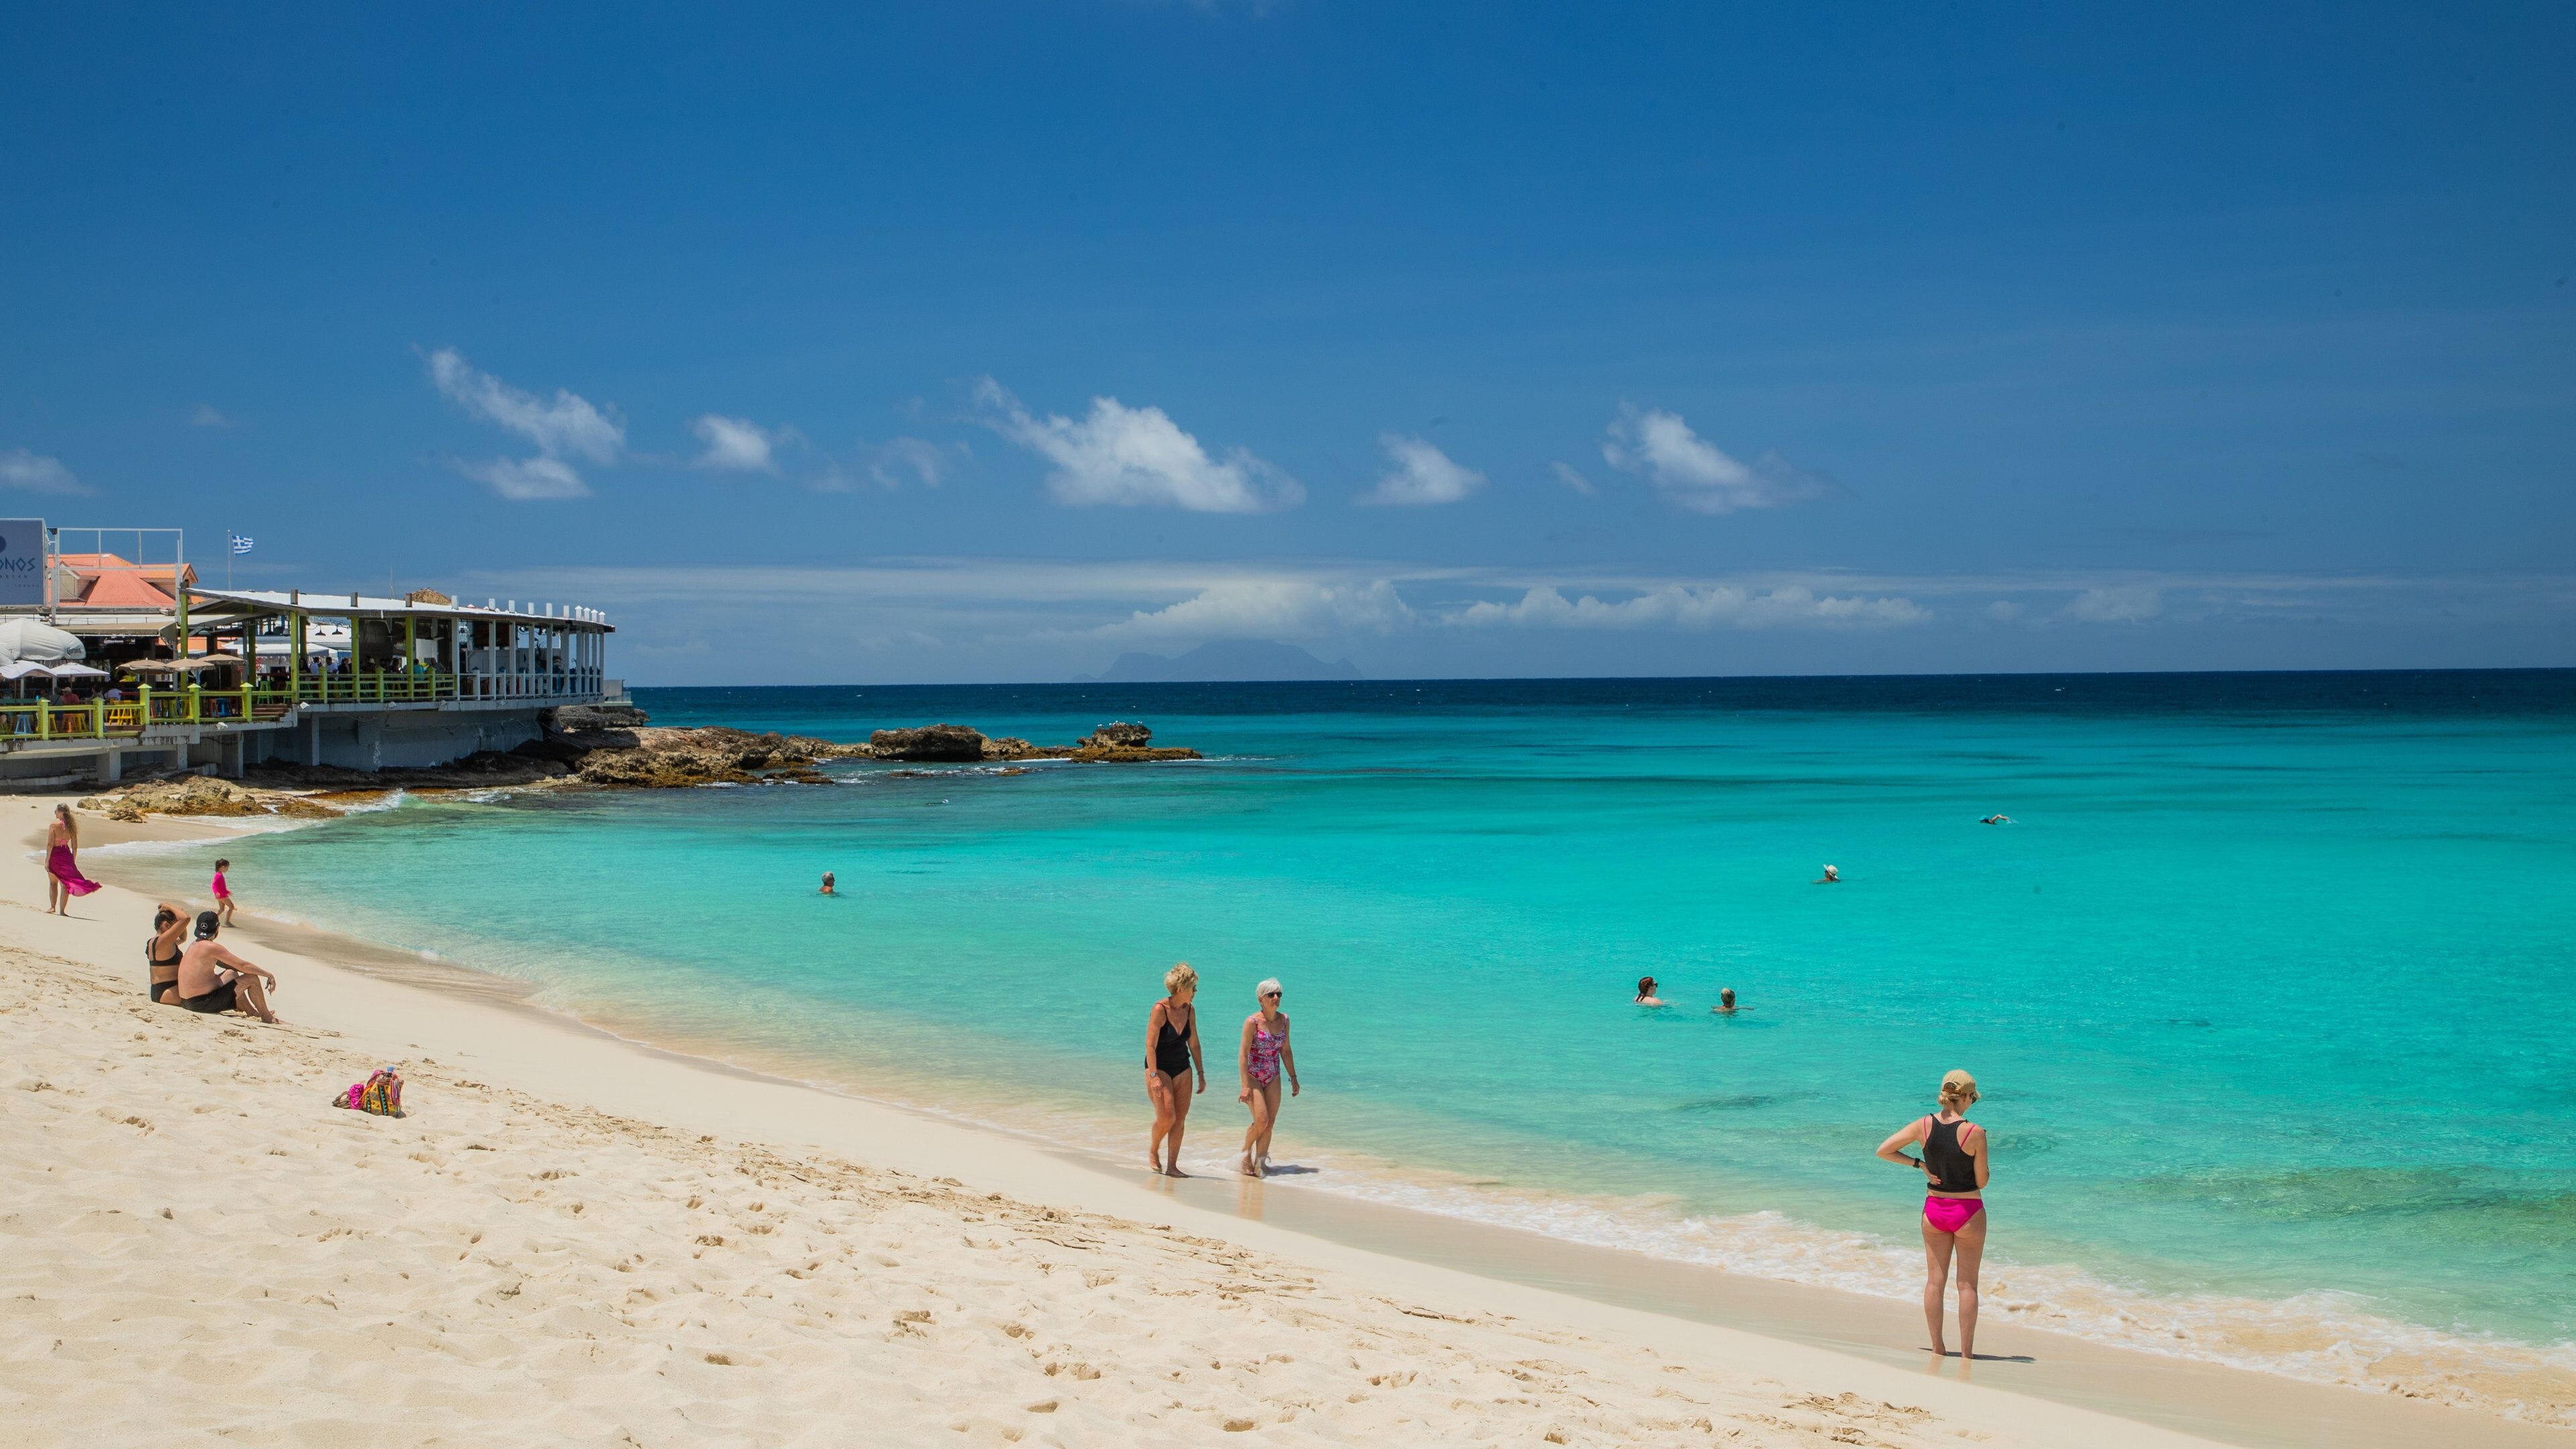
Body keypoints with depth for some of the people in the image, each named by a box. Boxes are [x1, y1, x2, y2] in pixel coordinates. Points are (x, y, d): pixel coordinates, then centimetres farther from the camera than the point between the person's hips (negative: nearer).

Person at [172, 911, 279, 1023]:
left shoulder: (194, 945, 13)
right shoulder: (211, 947, -18)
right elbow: (243, 965, -15)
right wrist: (268, 974, -3)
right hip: (204, 1004, -10)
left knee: (231, 974, 31)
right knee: (252, 977, -5)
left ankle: (252, 1013, 39)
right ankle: (267, 1017, 11)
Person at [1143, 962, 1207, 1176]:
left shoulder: (1189, 1010, 3)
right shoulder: (1160, 1010, -16)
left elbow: (1194, 1044, 12)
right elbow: (1150, 1045, -18)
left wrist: (1201, 1075, 12)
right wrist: (1154, 1077, -24)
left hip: (1182, 1070, 6)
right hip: (1159, 1068, -6)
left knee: (1180, 1119, 0)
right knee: (1167, 1117, -16)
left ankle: (1172, 1166, 5)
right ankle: (1153, 1150, 12)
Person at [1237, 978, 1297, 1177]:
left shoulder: (1284, 1019, 2)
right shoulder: (1253, 1022, -15)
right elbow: (1243, 1053, -15)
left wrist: (1293, 1077, 10)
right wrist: (1245, 1086, -19)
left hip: (1273, 1078, 5)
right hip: (1253, 1076, -5)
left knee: (1270, 1124, 1)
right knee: (1261, 1121, -13)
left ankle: (1259, 1164, 9)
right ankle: (1246, 1151, 12)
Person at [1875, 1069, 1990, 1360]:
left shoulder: (1923, 1126, -7)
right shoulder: (1975, 1133, -18)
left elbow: (1883, 1151, -3)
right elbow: (1981, 1182, -10)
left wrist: (1918, 1164, 2)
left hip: (1934, 1209, 3)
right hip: (1968, 1212, -3)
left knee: (1935, 1280, 12)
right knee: (1967, 1284, 7)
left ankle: (1937, 1347, 18)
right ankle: (1966, 1351, 9)